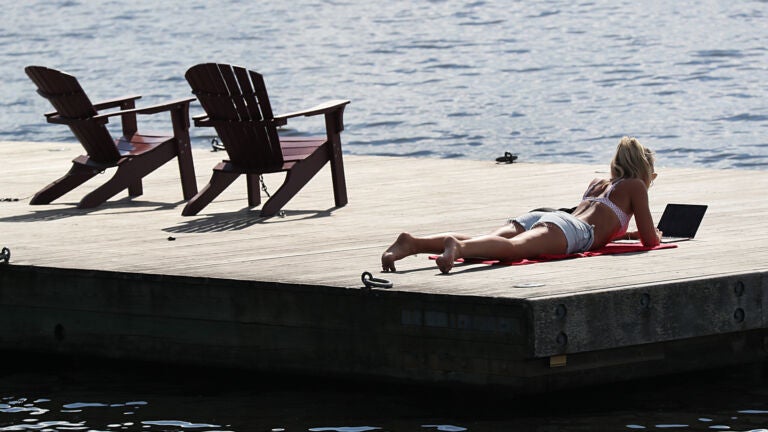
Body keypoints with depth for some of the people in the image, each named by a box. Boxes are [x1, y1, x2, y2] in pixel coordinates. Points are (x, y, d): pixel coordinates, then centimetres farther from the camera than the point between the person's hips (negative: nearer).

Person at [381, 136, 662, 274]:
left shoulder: (597, 183, 43)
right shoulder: (635, 186, 23)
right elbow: (650, 240, 21)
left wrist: (628, 234, 67)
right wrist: (653, 235, 44)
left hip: (536, 217, 7)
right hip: (568, 229, -7)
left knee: (480, 244, -19)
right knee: (514, 247, -36)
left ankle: (413, 243, -42)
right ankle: (457, 247, -66)